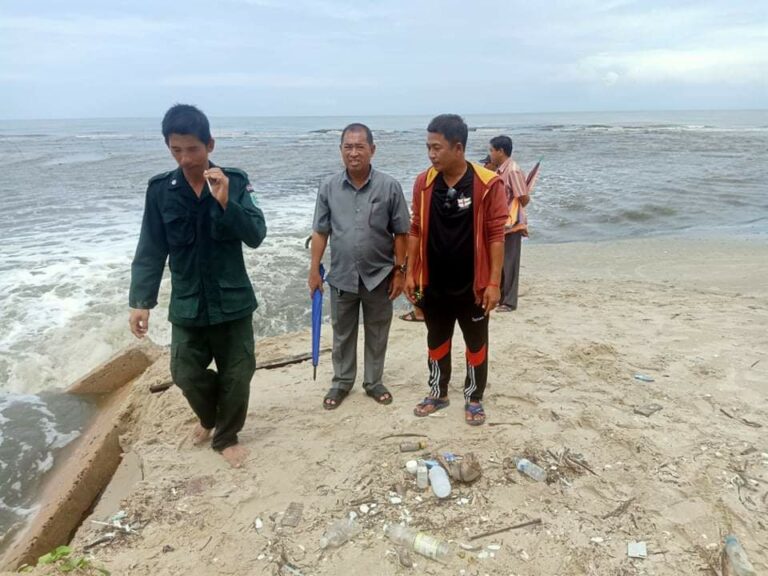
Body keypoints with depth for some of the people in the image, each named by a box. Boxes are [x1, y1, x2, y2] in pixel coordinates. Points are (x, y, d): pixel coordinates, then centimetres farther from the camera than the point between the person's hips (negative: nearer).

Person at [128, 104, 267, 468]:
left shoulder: (235, 182, -7)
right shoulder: (160, 190, -3)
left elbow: (256, 236, -14)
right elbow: (150, 251, -1)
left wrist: (226, 202, -27)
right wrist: (140, 302, -8)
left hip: (232, 301, -1)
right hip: (186, 305, 2)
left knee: (236, 375, 7)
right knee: (186, 374, 8)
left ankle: (226, 436, 32)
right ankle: (209, 417, 41)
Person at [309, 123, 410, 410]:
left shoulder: (389, 186, -7)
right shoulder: (328, 187, -2)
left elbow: (401, 233, -3)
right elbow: (320, 232, 3)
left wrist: (399, 271, -5)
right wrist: (314, 270, 0)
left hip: (379, 275, -1)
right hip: (341, 276, 1)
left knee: (377, 333, 13)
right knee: (342, 333, 14)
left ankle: (374, 381, 32)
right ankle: (342, 382, 32)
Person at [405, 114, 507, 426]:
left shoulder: (487, 184, -14)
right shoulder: (423, 182, -2)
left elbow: (496, 235, -11)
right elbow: (415, 230, 3)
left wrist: (494, 282, -13)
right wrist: (410, 273, 1)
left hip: (472, 285, -3)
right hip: (434, 284, 3)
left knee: (476, 344, 13)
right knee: (436, 341, 18)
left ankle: (474, 398, 31)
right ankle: (438, 393, 36)